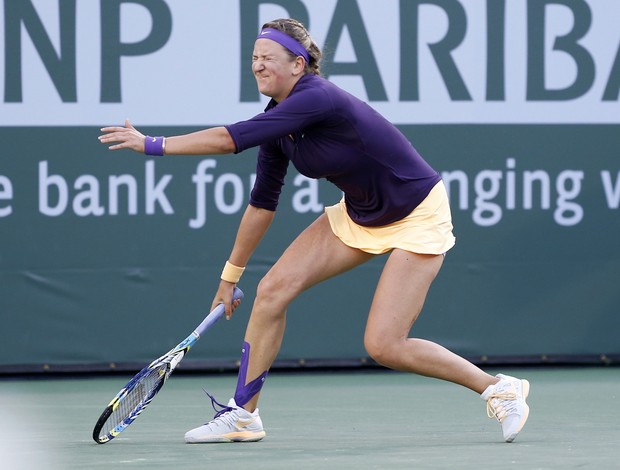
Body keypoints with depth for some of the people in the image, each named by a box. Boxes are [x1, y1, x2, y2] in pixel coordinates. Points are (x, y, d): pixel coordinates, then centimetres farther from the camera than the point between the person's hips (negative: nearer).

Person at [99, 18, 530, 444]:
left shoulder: (317, 100, -30)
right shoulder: (277, 120, -3)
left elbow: (231, 139, -37)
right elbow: (263, 201, 8)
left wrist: (153, 145, -31)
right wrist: (231, 274, 13)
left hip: (417, 217, -8)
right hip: (359, 215, 8)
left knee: (383, 346, -14)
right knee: (274, 288, -6)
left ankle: (501, 389, 5)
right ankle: (243, 414, 5)